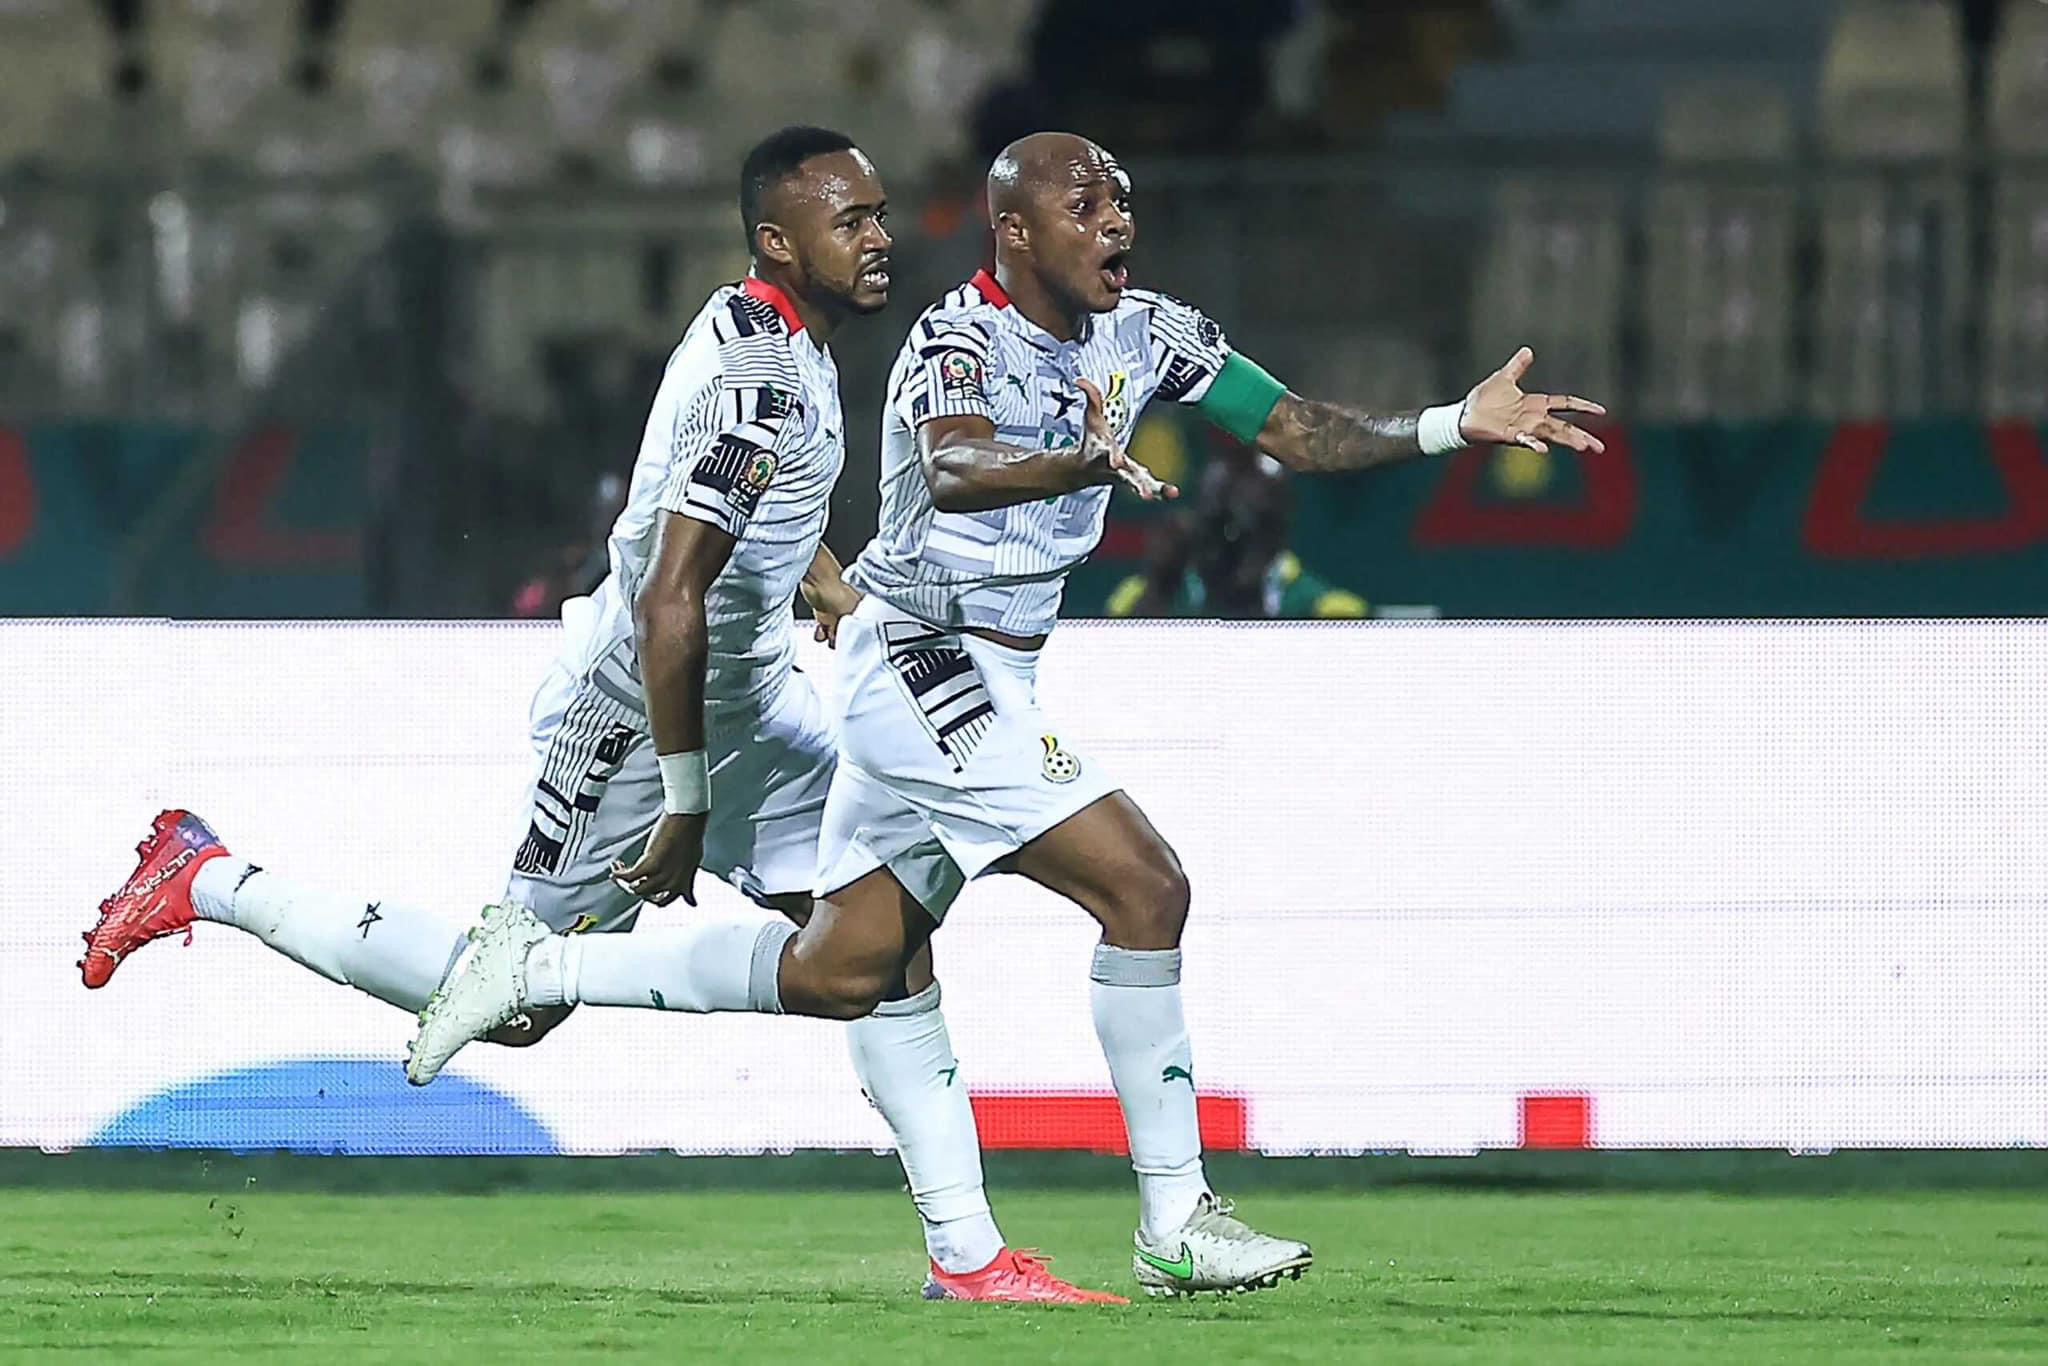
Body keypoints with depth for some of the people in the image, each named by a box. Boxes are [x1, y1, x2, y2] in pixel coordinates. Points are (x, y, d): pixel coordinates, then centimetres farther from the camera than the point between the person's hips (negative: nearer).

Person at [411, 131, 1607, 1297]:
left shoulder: (1147, 334, 5)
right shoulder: (958, 341, -19)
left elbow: (1302, 432, 6)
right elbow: (955, 470, -40)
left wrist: (1456, 426, -7)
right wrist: (1087, 465, -59)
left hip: (982, 677, 9)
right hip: (926, 667, -9)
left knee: (839, 972, 14)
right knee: (1144, 888, -16)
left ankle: (542, 972, 23)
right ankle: (1176, 1223, -12)